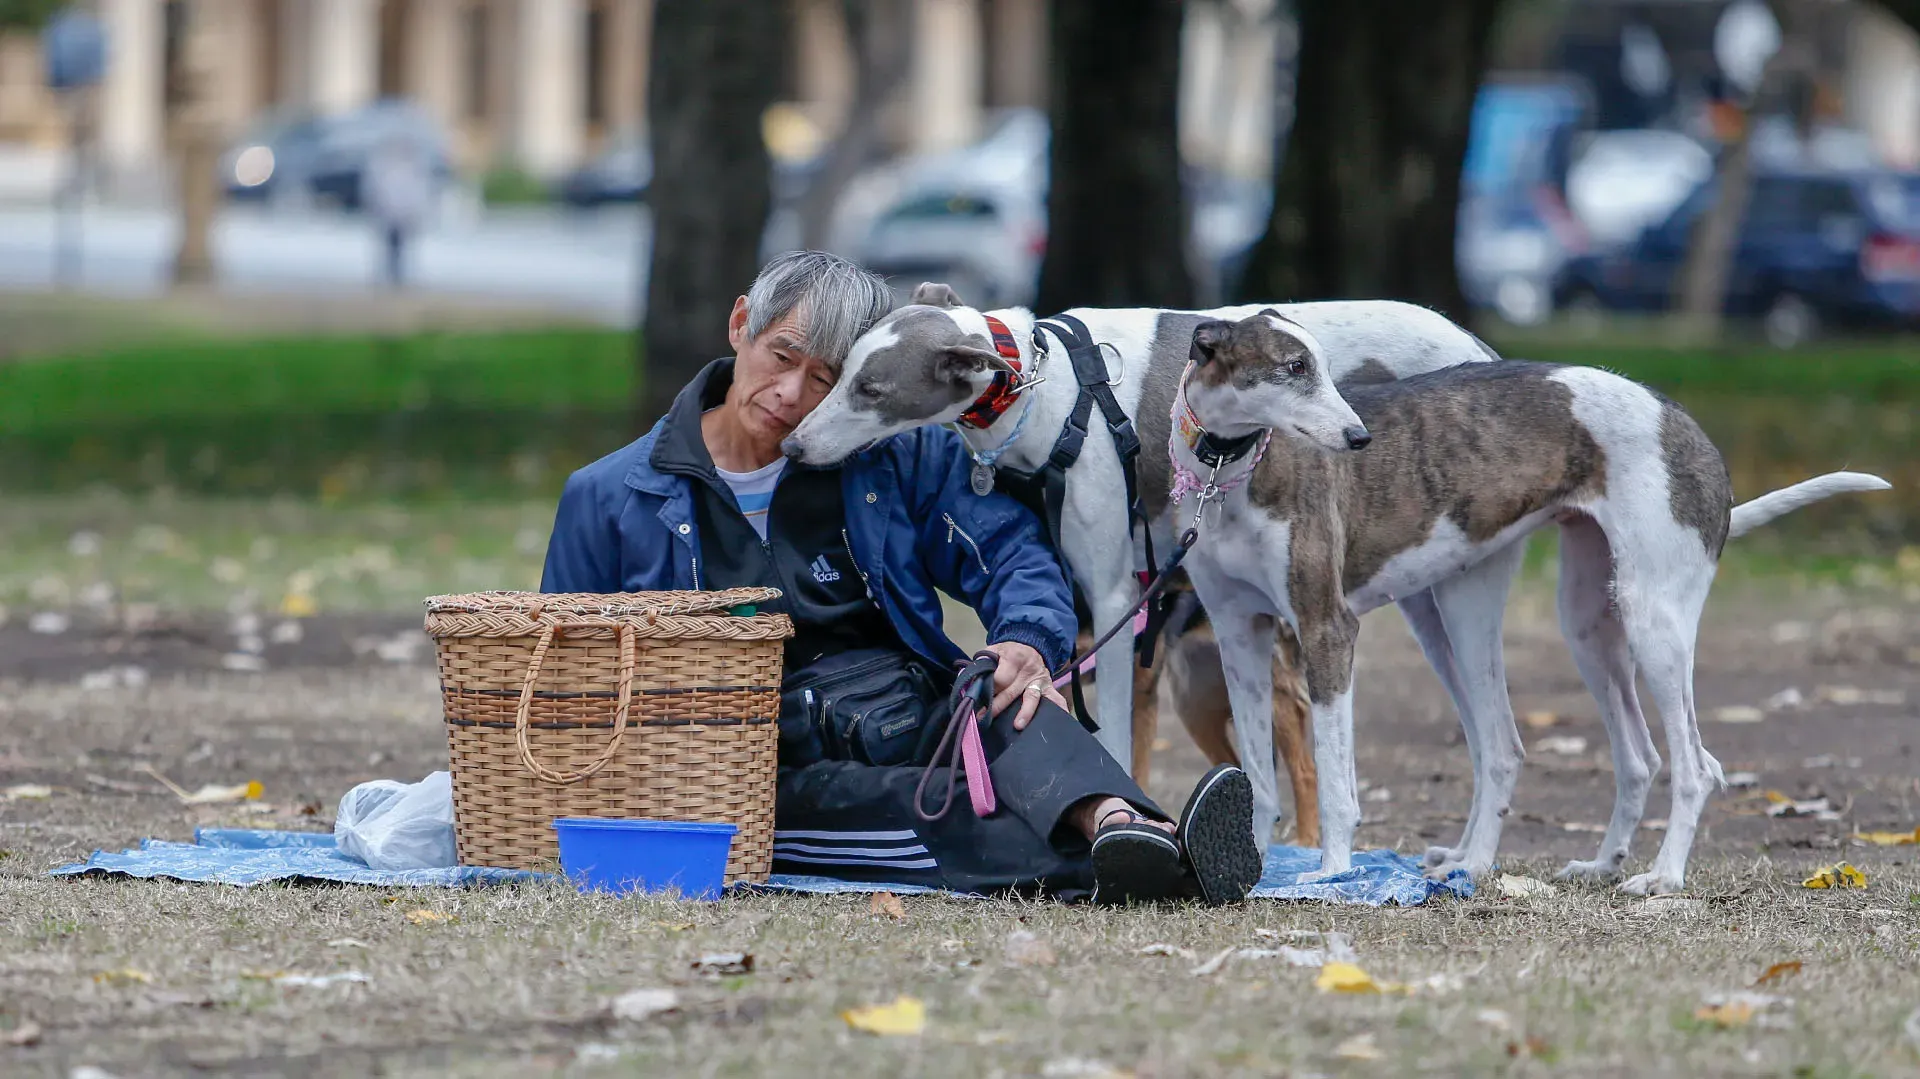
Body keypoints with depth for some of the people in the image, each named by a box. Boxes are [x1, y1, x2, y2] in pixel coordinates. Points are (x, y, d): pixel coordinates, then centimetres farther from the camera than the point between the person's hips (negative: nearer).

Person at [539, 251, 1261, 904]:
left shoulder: (898, 454, 15)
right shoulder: (607, 499, 11)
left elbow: (1011, 553, 7)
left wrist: (1028, 643, -17)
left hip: (906, 717, 2)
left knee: (1009, 705, -34)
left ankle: (1115, 822, -64)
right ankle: (1112, 864, -60)